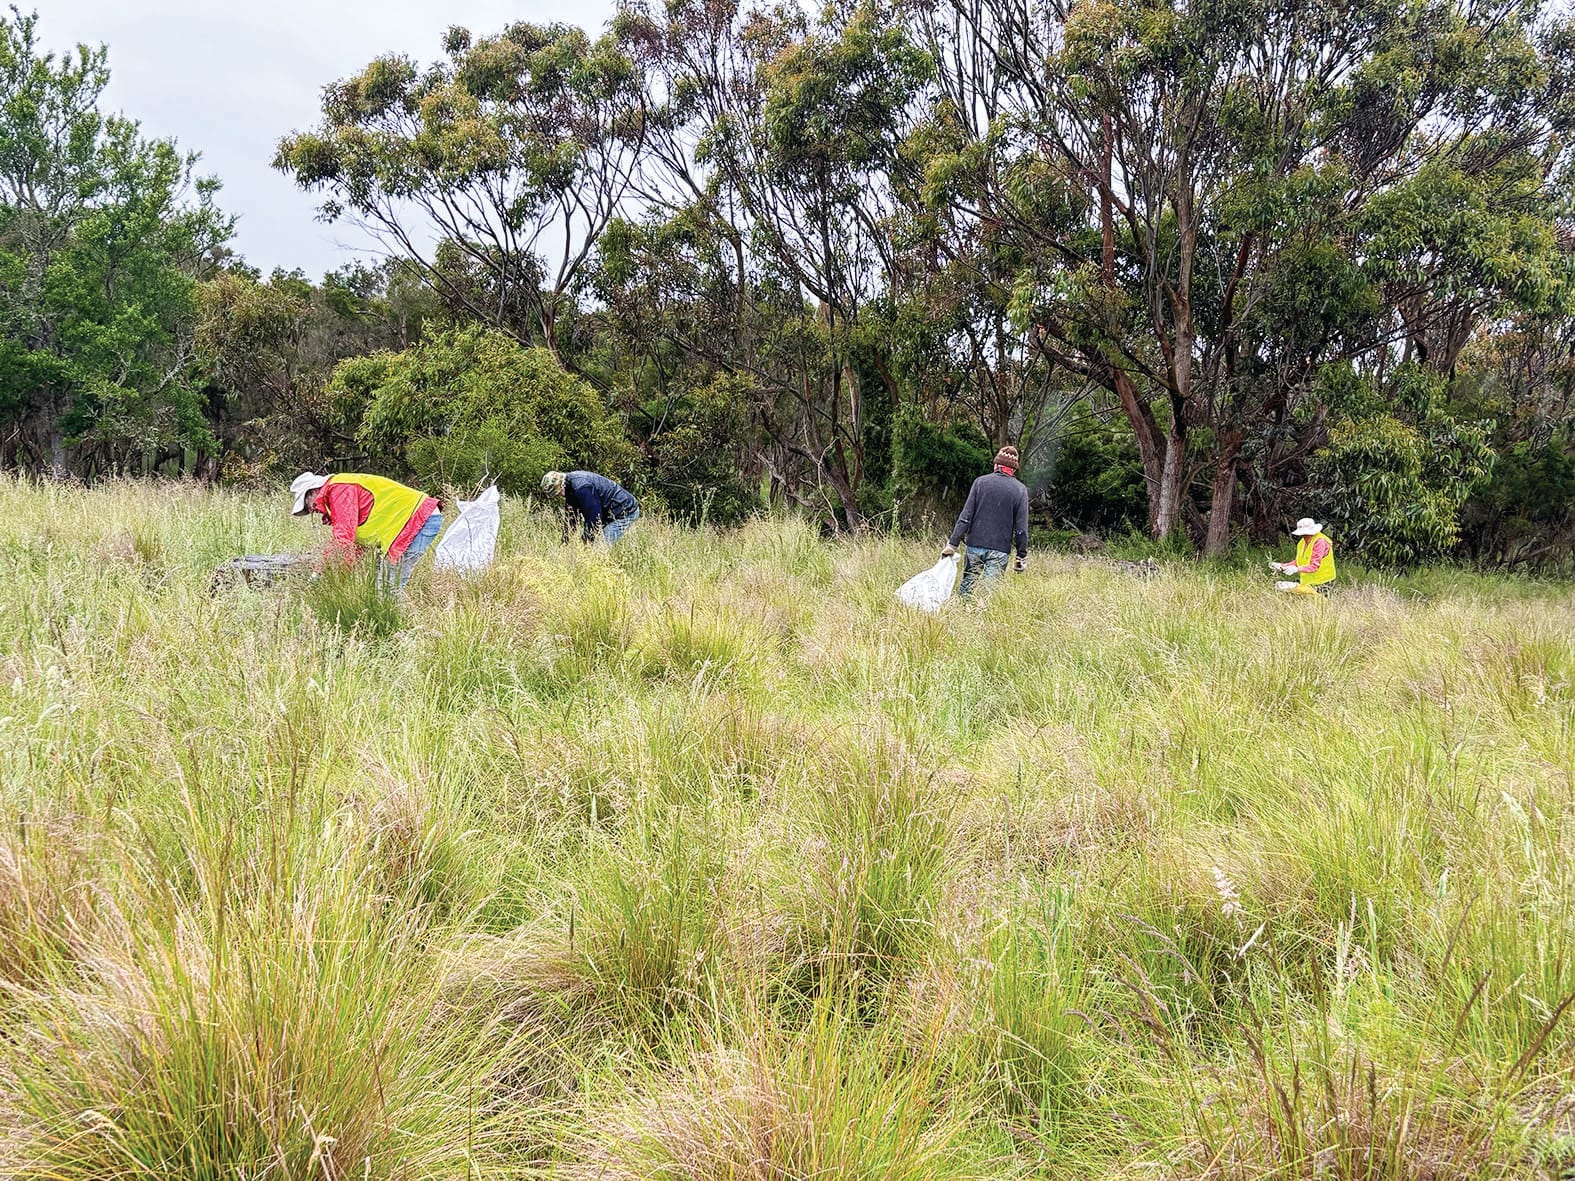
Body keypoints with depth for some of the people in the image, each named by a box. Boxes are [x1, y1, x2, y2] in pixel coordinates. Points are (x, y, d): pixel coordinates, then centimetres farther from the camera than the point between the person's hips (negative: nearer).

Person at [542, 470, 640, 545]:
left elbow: (593, 516, -24)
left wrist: (586, 541, -16)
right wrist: (565, 541, 12)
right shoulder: (570, 486, 6)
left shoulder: (580, 486, -27)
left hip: (624, 514, -10)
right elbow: (570, 515, 14)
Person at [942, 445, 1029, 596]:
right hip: (1000, 550, -1)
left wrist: (952, 544, -1)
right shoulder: (1020, 490, 0)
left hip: (975, 545, 1)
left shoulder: (980, 482, 1)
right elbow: (1021, 527, -2)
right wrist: (1022, 556, 4)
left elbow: (965, 516, -3)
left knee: (966, 587, 10)